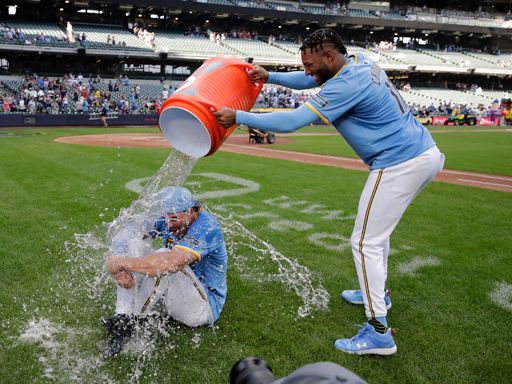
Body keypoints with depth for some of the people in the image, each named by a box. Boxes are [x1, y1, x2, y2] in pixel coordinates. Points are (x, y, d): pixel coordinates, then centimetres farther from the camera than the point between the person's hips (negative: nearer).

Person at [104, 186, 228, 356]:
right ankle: (122, 315, -21)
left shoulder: (207, 227, -26)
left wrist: (123, 263, -31)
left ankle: (129, 321, -20)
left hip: (205, 306, -7)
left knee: (164, 259, -32)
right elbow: (130, 237, -5)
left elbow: (172, 263, -40)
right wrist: (120, 269, -26)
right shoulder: (169, 220, -3)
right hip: (174, 298, 7)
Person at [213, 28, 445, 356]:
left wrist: (238, 117, -16)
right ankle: (376, 291, 43)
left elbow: (291, 121, -23)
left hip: (399, 165, -10)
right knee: (377, 229, 25)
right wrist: (270, 77, 11)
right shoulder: (360, 62, 8)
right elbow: (311, 80, 22)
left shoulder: (347, 85, -21)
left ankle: (379, 332, 1)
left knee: (366, 242, -4)